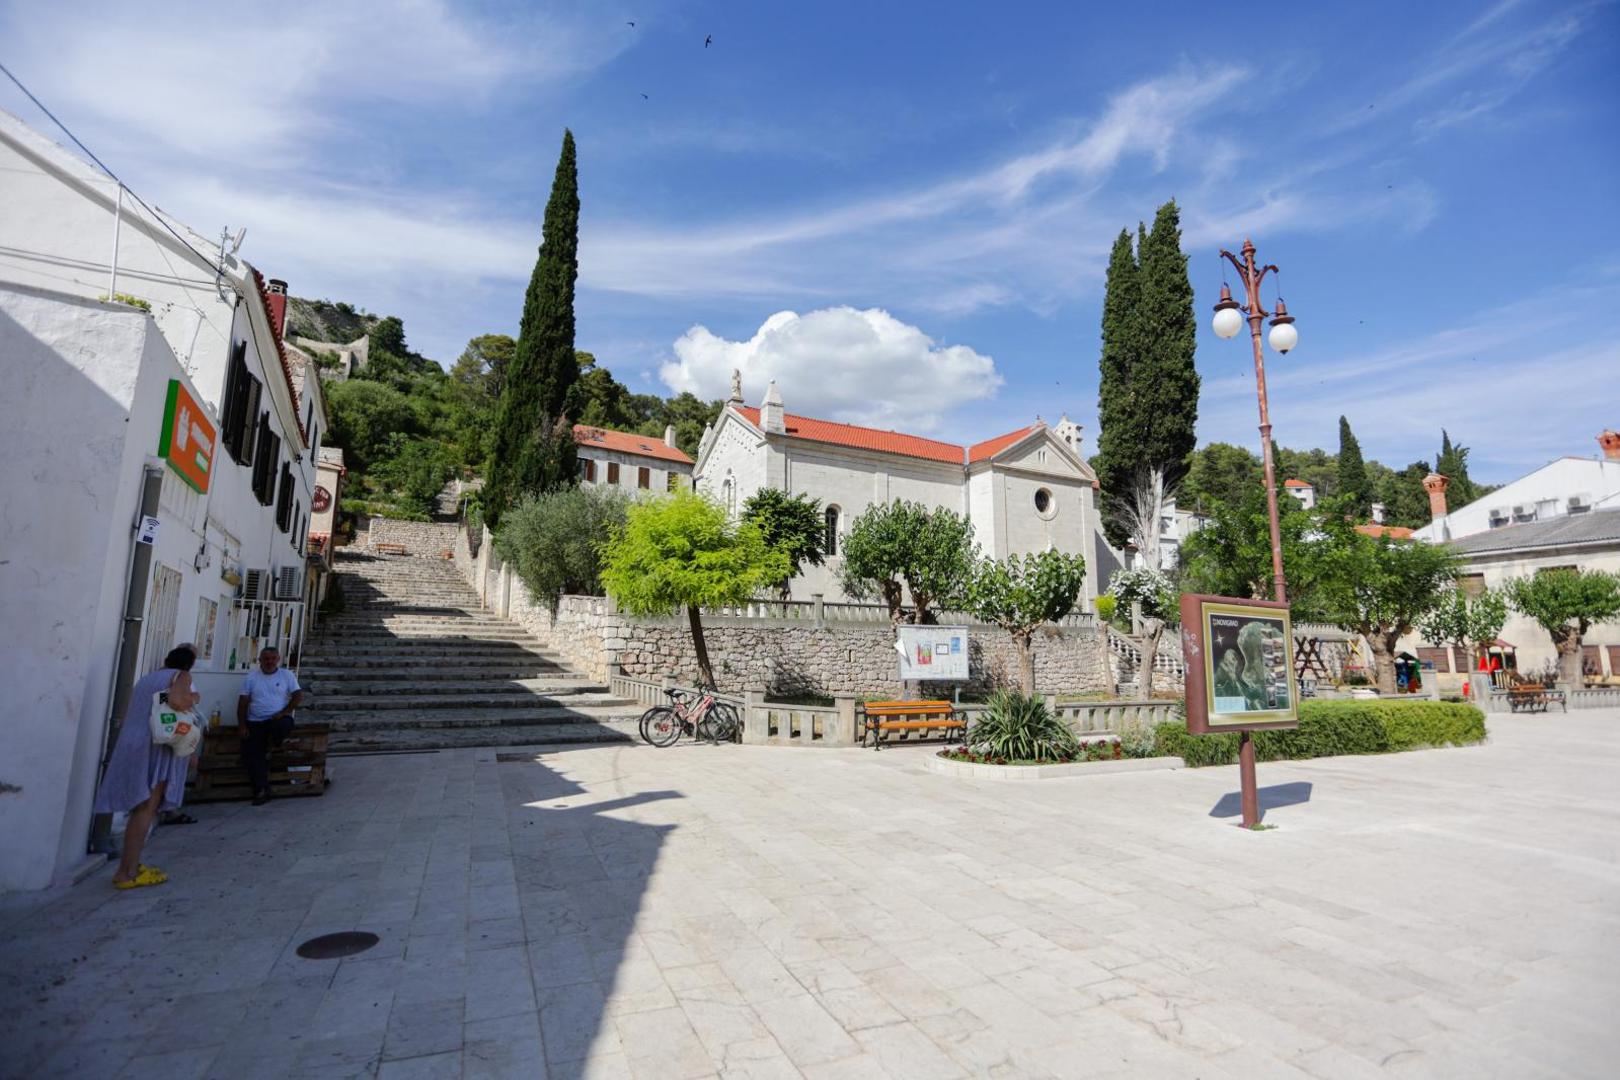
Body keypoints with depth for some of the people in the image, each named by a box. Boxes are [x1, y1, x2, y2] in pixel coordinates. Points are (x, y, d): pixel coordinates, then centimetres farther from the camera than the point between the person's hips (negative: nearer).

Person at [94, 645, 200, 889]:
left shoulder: (145, 679, 21)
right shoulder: (181, 676, -3)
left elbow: (127, 714, 26)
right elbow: (177, 701, -22)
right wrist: (193, 698, -3)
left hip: (130, 745, 8)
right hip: (153, 747, -8)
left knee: (140, 809, 17)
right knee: (146, 810, -6)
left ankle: (128, 866, 22)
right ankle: (128, 873, -6)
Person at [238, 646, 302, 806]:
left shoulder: (287, 675, 4)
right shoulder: (251, 677, 8)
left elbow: (298, 696, -2)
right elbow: (243, 702, 5)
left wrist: (284, 712, -15)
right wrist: (242, 725, -4)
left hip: (278, 718, -2)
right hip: (255, 722, 2)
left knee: (282, 725, -37)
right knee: (251, 754, -14)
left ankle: (268, 749, -2)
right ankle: (261, 791, -7)